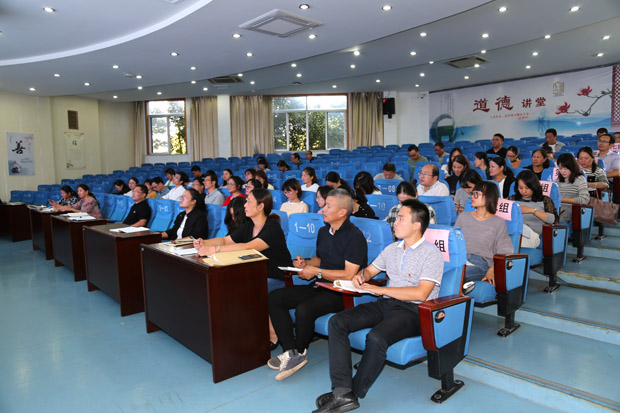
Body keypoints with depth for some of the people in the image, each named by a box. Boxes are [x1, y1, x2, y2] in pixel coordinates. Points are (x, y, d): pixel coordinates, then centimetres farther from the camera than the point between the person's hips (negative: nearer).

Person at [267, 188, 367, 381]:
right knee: (274, 298, -7)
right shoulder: (323, 231, 13)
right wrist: (305, 263, 5)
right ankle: (291, 351, -11)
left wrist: (316, 272, -15)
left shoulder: (354, 237, -13)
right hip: (320, 286, 9)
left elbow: (349, 274, -19)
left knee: (304, 309, -32)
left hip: (341, 293, -8)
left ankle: (300, 352, -3)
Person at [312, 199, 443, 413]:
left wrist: (380, 289, -15)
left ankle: (354, 393, -13)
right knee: (337, 322, -13)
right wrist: (361, 276, 2)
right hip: (385, 304, 7)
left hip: (413, 310, -7)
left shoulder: (432, 254, -7)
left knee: (376, 337, -36)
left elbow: (420, 293, -18)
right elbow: (370, 270, 28)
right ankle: (342, 392, -19)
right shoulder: (392, 249, 16)